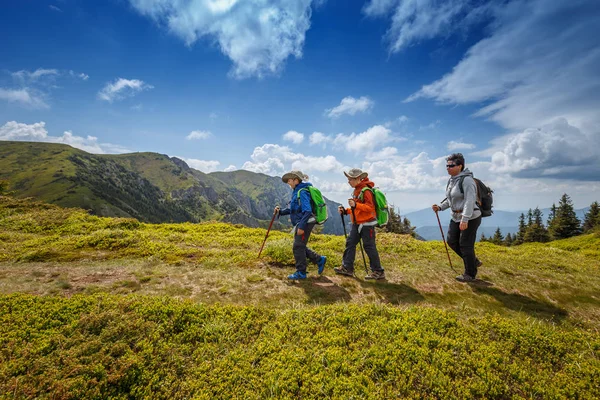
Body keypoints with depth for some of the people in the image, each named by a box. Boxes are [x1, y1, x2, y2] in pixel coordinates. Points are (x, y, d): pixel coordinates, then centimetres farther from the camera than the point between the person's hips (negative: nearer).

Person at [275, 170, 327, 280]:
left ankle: (301, 273, 9)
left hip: (305, 223, -10)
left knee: (298, 247, -4)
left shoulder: (302, 192, -17)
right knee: (300, 247, 16)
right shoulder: (296, 191, 14)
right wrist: (281, 211, 7)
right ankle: (319, 260, 26)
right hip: (300, 223, 10)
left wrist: (301, 226, -26)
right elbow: (292, 209, 18)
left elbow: (307, 211, -24)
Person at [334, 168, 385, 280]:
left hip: (367, 224, -9)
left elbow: (370, 207, -22)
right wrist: (345, 211, 10)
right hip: (357, 224, 9)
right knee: (350, 243, 8)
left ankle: (378, 272, 9)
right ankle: (347, 268, 16)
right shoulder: (356, 190, 15)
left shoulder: (366, 191, -14)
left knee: (369, 246, -3)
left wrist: (355, 205, -31)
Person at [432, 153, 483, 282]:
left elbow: (470, 200, -27)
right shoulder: (451, 180, 8)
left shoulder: (467, 180, -19)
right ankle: (474, 262, 32)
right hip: (456, 217, 9)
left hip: (470, 218, -9)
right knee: (452, 241, 12)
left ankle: (470, 274, 18)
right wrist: (440, 207, 1)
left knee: (465, 245, 0)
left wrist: (465, 219, -34)